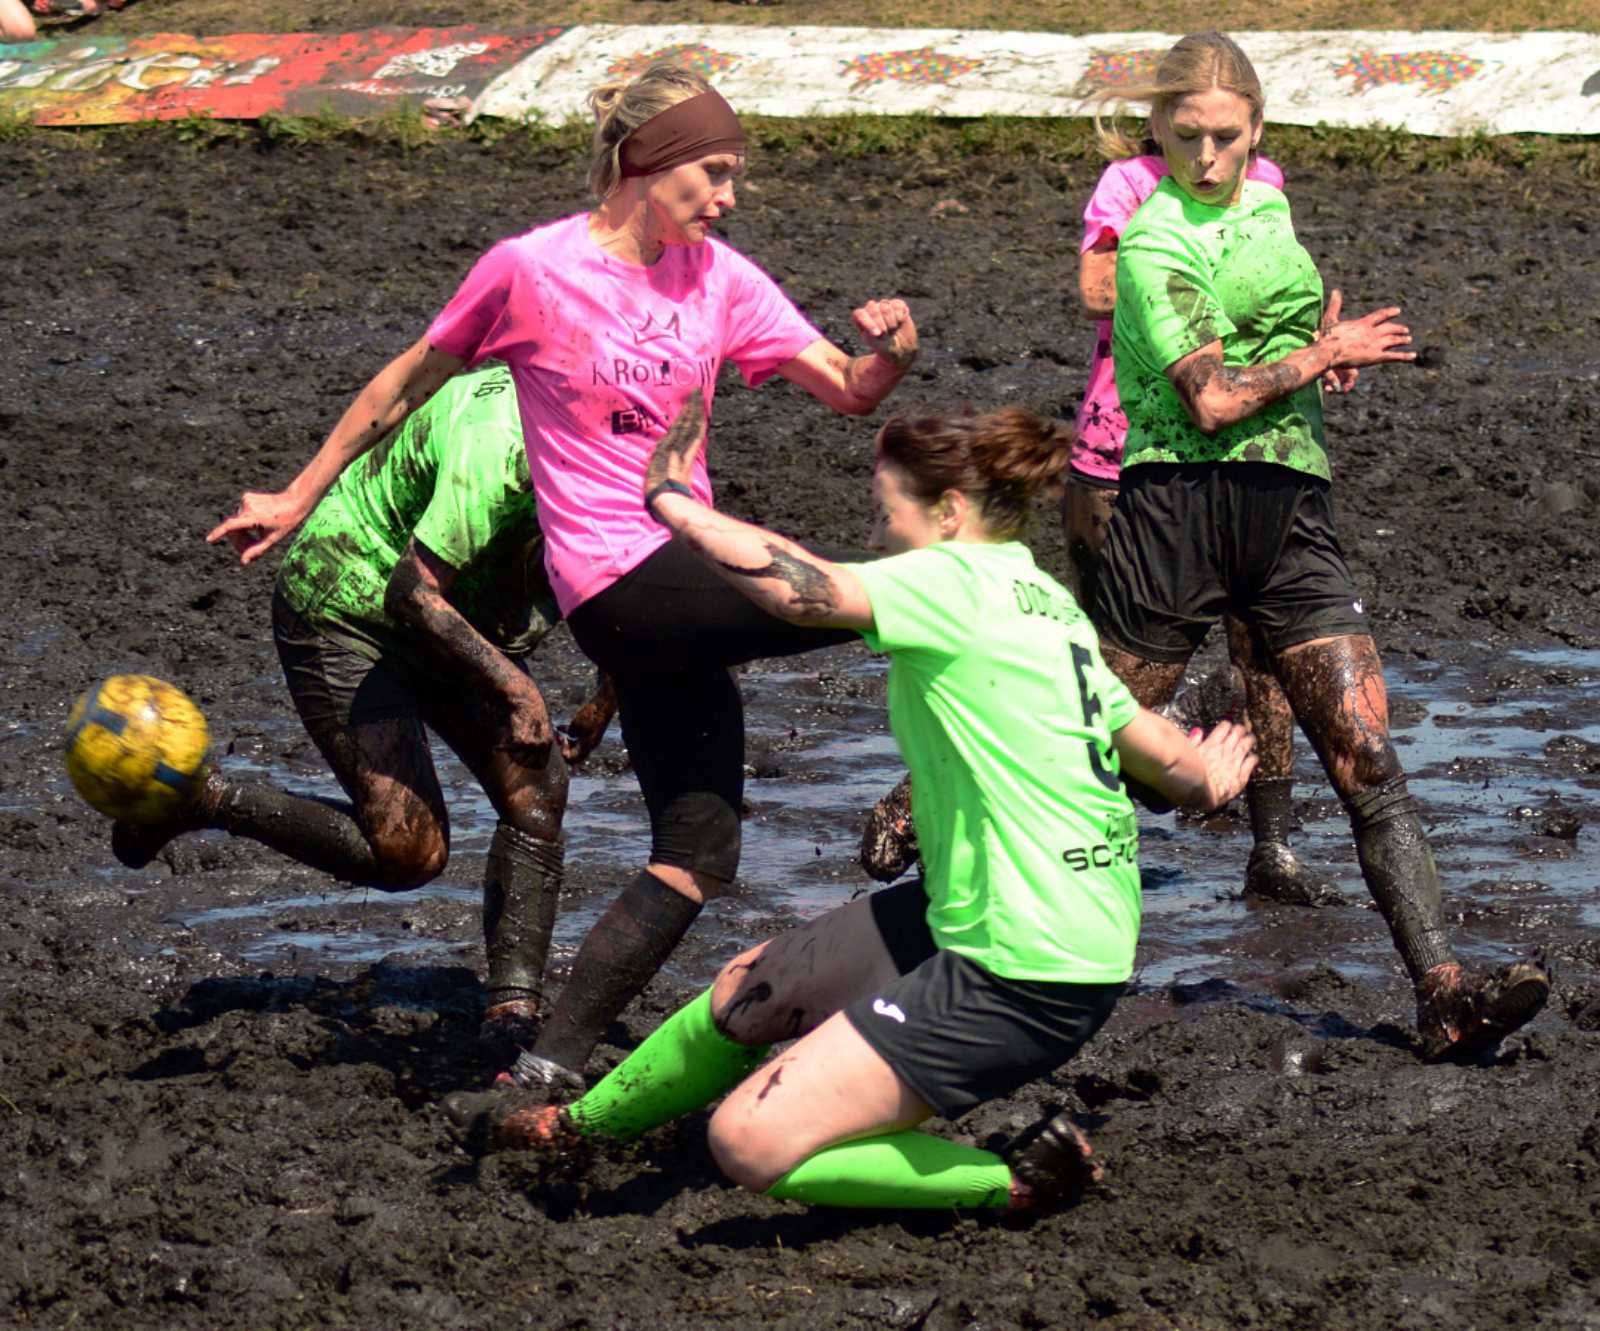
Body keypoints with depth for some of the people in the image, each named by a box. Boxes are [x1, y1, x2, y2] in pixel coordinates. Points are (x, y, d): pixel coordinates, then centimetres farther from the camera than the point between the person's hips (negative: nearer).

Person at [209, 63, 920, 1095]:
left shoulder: (718, 278, 9)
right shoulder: (530, 271, -6)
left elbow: (845, 390, 8)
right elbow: (408, 382, 6)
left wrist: (888, 355, -16)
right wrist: (299, 498, 13)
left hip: (685, 573, 7)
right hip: (621, 579, -7)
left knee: (698, 856, 6)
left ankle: (555, 1065, 9)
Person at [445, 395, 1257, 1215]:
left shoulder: (957, 580, -15)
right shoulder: (1048, 601, 11)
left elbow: (803, 590, -29)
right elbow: (1169, 760, 15)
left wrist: (671, 501, -14)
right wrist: (1210, 780, 39)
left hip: (1025, 977, -10)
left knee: (752, 1145, -12)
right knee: (748, 991, 23)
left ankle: (1023, 1180, -1)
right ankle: (572, 1125, 46)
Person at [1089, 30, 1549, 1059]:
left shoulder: (1266, 209, 17)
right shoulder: (1155, 246, -6)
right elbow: (1212, 399, -14)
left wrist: (1327, 351, 13)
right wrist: (1322, 355, -2)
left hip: (1293, 511, 6)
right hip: (1180, 502, -6)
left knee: (1367, 759, -7)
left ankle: (1444, 993, -15)